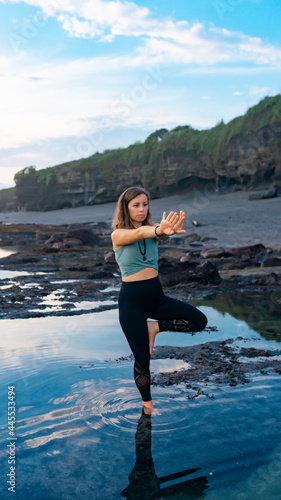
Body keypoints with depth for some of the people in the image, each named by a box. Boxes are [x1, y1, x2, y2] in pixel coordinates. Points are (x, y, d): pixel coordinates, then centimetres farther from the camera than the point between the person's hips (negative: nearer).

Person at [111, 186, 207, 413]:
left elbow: (152, 231, -23)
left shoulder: (152, 228, 3)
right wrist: (159, 230, -53)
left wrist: (167, 230, -49)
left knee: (199, 321, -10)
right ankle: (147, 403, 28)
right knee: (142, 358, 2)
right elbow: (139, 233, -31)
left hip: (156, 294, 4)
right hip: (131, 298, -4)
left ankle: (155, 327, 7)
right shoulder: (118, 234, -7)